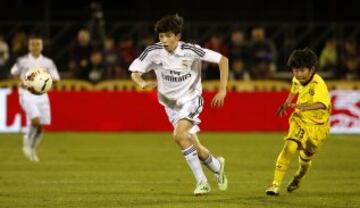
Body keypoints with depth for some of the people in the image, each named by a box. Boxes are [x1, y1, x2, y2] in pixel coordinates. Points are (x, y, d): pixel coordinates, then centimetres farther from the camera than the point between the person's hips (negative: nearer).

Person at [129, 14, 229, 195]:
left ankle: (201, 181, -13)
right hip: (171, 104, 4)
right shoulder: (154, 52, -12)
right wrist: (143, 83, -27)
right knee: (196, 149, 2)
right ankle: (217, 166, 33)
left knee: (179, 135, -28)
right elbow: (134, 73, -3)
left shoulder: (190, 51, -19)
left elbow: (222, 60, -12)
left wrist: (222, 90, -14)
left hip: (191, 99, -4)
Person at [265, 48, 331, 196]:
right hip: (300, 120, 3)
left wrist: (303, 107, -66)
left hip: (317, 125, -3)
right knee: (290, 146, -22)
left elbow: (321, 104, -52)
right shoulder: (297, 80, -11)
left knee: (305, 157, 14)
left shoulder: (318, 85, -32)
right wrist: (285, 105, 19)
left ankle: (298, 178, 49)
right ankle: (276, 184, -20)